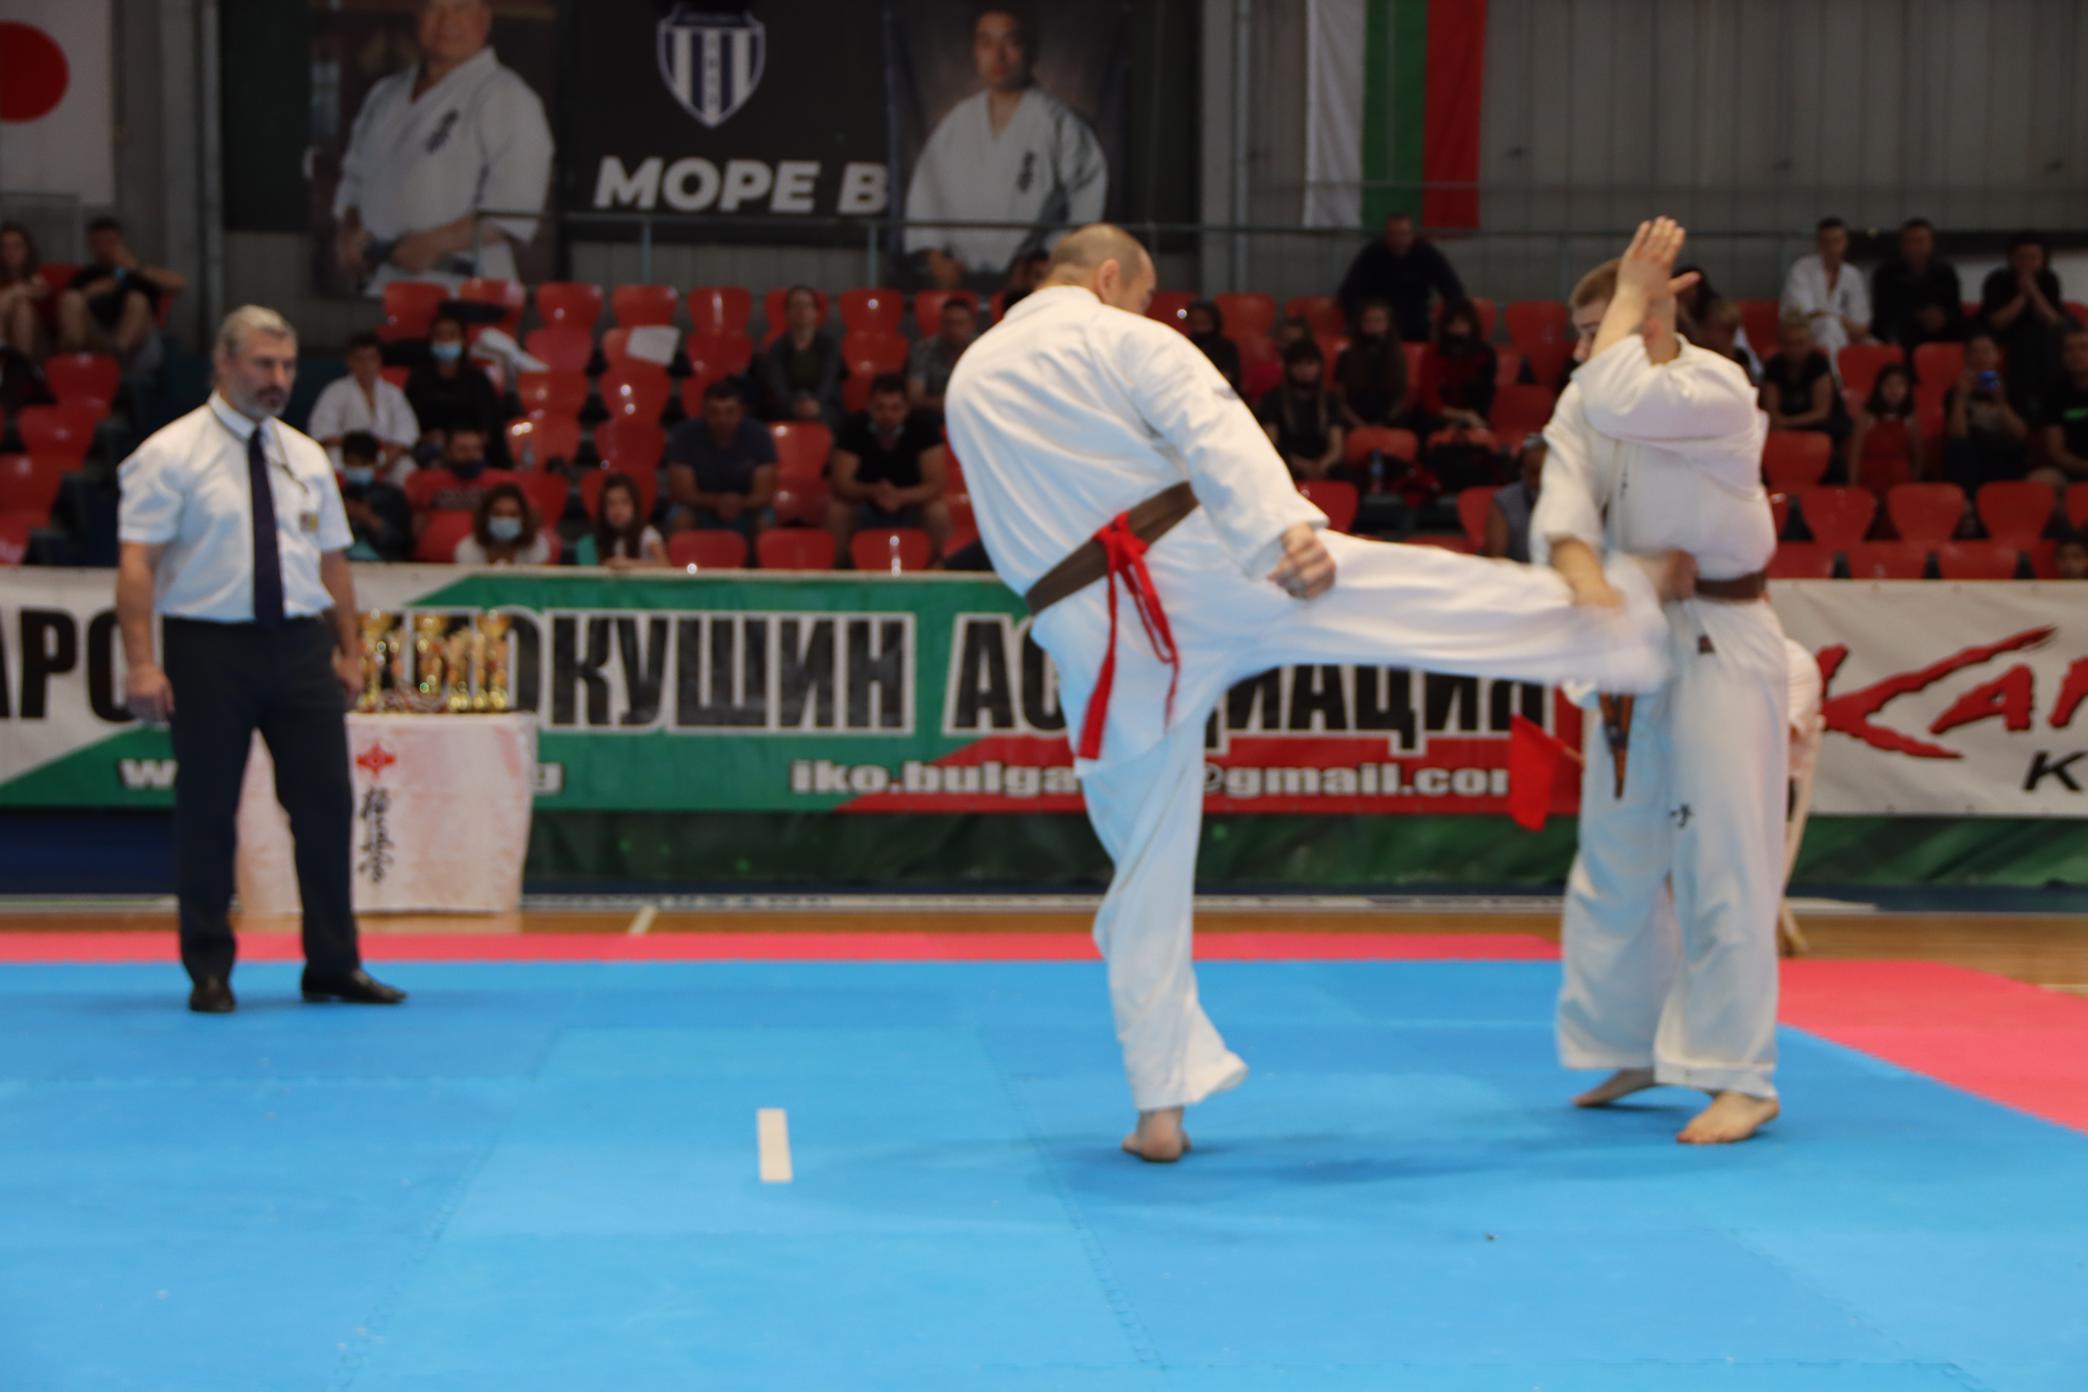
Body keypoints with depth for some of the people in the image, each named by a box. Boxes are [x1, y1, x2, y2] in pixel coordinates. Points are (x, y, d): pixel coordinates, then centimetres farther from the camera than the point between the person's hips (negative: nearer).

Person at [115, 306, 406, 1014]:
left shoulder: (305, 457, 12)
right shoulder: (171, 454, -4)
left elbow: (332, 558, 14)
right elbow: (136, 562, -10)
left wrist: (349, 649, 9)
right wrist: (142, 662, -18)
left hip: (299, 647, 5)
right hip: (210, 645, -4)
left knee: (326, 803, 4)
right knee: (206, 814, 2)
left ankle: (334, 964, 14)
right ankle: (209, 970, 15)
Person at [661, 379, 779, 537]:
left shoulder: (759, 435, -14)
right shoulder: (685, 434, -16)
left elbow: (764, 494, -16)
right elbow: (682, 493, -18)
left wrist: (740, 503, -40)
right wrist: (716, 501, -38)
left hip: (745, 507, 1)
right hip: (700, 505, -1)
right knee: (681, 518, -32)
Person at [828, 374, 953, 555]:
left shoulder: (922, 427, -19)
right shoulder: (855, 427, -18)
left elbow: (935, 485, -22)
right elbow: (841, 483, -21)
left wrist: (900, 496, -41)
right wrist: (873, 491, -42)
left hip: (910, 504, 0)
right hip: (865, 508, 0)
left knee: (938, 511, -30)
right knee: (836, 508, -29)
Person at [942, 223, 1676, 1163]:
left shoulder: (968, 380, 18)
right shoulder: (1125, 340, -1)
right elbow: (1215, 433, -19)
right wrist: (1284, 531, -31)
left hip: (1093, 638, 5)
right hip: (1199, 569, -5)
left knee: (1145, 861, 12)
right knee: (1431, 597, 8)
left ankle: (1161, 1106, 14)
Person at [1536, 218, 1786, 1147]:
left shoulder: (1717, 390, -15)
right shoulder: (1583, 404, 4)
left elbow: (1620, 403, -33)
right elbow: (1564, 502, -12)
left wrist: (1634, 297, -19)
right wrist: (1580, 574, -32)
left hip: (1720, 649, -7)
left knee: (1722, 862, -8)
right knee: (1616, 860, 14)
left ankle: (1740, 1077, -2)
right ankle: (1632, 1046, 29)